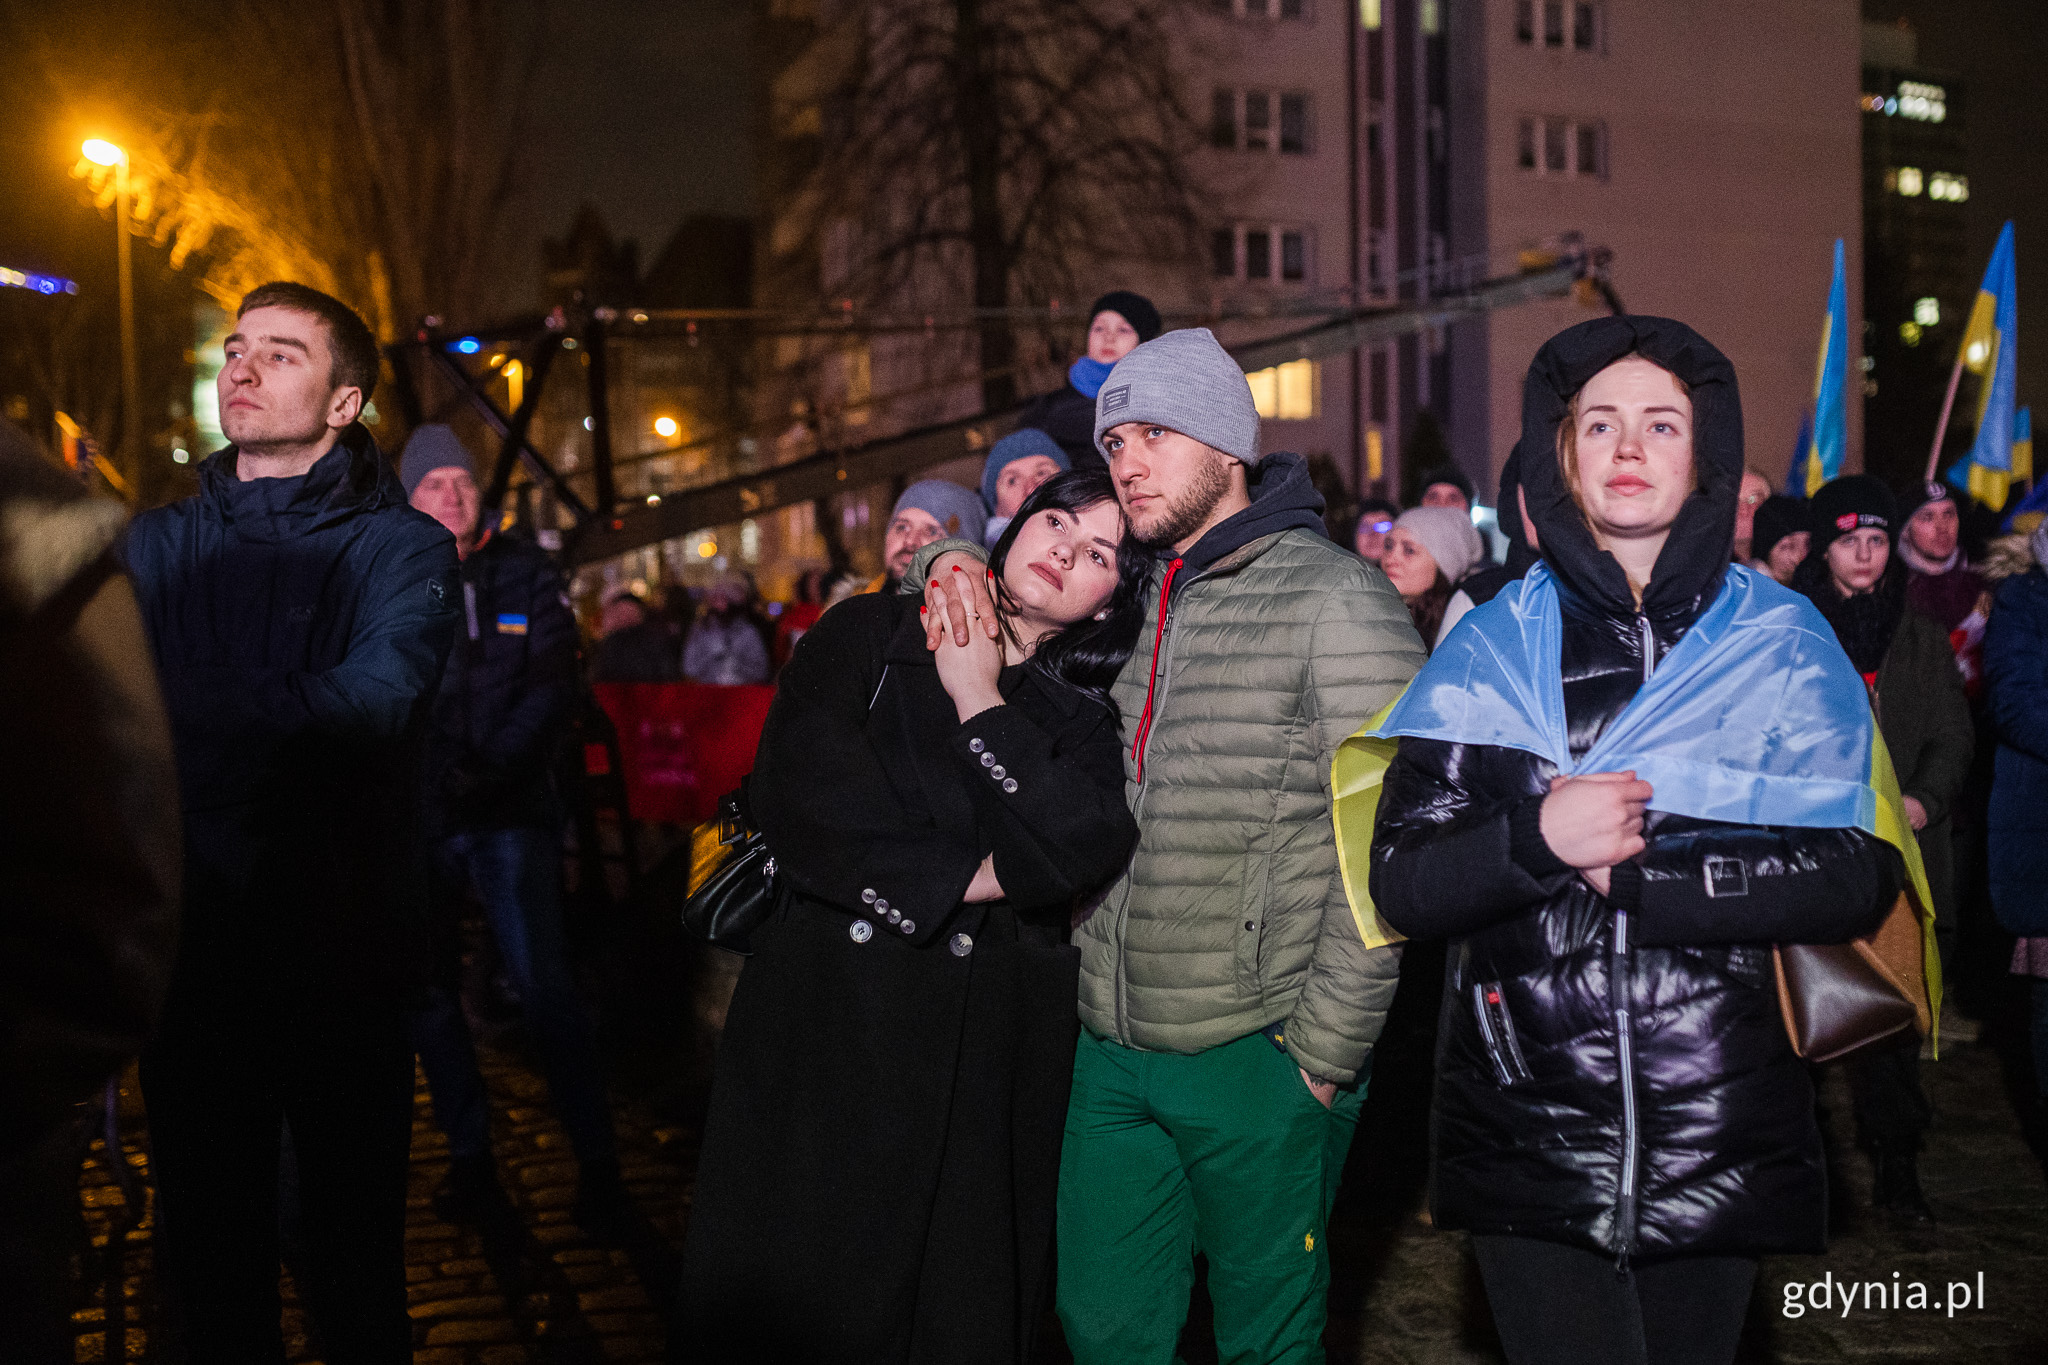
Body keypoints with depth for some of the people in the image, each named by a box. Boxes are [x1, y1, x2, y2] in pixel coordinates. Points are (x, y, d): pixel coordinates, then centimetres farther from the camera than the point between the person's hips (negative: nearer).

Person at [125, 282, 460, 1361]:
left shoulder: (401, 549, -2)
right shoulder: (156, 545, 10)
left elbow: (368, 703, -21)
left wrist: (174, 702, -29)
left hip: (340, 956, -3)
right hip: (188, 949, 3)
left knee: (354, 1257, 10)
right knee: (208, 1260, 14)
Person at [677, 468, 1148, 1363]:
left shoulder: (1083, 722, 10)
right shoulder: (869, 636, 5)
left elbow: (1085, 850, -11)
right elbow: (798, 790, -10)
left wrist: (979, 701, -8)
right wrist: (971, 877, -8)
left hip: (988, 1055, 2)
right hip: (825, 1027, -1)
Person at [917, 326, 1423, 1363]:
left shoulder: (1335, 598, -10)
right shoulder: (1126, 596, 9)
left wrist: (1325, 1054, -14)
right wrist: (952, 560, 1)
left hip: (1254, 1061, -5)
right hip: (1109, 1054, 6)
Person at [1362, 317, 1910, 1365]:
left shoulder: (1780, 641, 4)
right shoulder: (1494, 644, 5)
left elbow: (1860, 877, -5)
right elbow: (1400, 881, 0)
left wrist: (1639, 872, -14)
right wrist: (1536, 839, -19)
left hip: (1717, 1131, 1)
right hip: (1525, 1118, -1)